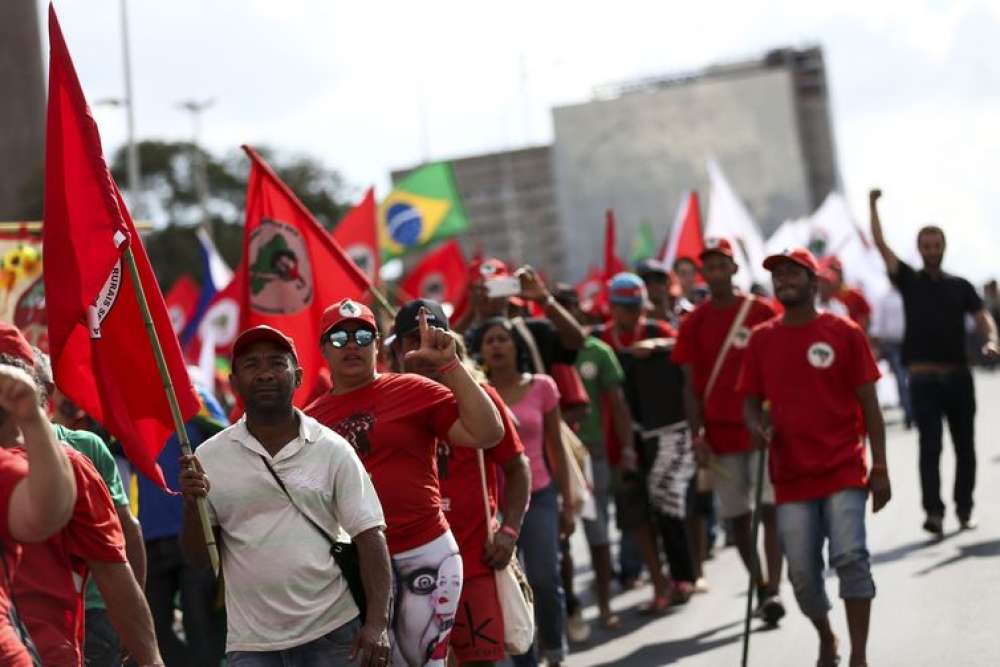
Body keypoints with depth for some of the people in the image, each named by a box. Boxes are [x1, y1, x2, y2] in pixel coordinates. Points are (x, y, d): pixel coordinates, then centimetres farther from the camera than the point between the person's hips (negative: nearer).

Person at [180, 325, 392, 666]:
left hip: (332, 635, -1)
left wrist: (377, 623, -11)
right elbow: (198, 557, 7)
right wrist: (193, 506, -13)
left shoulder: (332, 450, 1)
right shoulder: (209, 457, 3)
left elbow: (369, 537, -1)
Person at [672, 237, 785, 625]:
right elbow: (691, 385, 6)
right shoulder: (695, 323, 4)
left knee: (769, 507, -11)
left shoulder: (762, 313, -1)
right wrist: (697, 436, -1)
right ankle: (760, 587, 16)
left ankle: (773, 589, -12)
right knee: (736, 516, 5)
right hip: (720, 434, 2)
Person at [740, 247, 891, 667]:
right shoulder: (762, 339, 7)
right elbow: (751, 401, 12)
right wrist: (757, 426, -12)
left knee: (850, 557, -15)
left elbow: (868, 404, 1)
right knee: (802, 573, 4)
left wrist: (879, 467, -3)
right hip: (791, 475, 3)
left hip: (843, 470, -3)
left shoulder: (844, 333, 0)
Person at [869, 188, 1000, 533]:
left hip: (958, 374, 2)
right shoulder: (910, 281, 7)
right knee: (930, 445, -10)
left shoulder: (961, 286, 11)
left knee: (964, 445, 7)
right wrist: (873, 206, -7)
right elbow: (881, 245, 0)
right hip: (924, 377, -2)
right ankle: (933, 512, -17)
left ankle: (964, 510, 17)